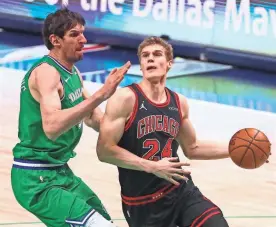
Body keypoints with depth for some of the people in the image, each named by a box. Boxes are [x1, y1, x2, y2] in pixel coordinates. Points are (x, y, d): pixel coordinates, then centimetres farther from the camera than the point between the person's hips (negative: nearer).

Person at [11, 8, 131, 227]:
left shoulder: (73, 72, 9)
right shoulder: (46, 72, -20)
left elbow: (92, 118, 22)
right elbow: (52, 127, -37)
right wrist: (101, 94, -39)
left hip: (61, 172, 10)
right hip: (37, 179, -10)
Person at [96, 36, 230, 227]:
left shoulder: (179, 102, 7)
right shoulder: (125, 98, -12)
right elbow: (105, 150, -18)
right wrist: (152, 166, -22)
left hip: (182, 190, 5)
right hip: (143, 201, -4)